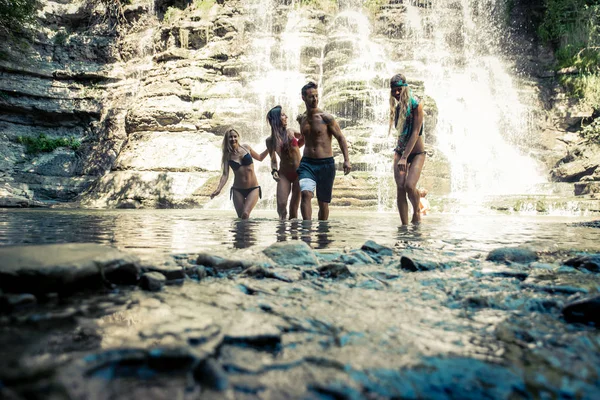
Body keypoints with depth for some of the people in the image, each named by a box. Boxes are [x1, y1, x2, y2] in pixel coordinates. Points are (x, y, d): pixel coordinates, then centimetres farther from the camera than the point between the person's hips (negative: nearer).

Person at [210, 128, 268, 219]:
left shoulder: (246, 148, 2)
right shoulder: (227, 155, 1)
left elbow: (260, 158, 20)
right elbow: (225, 175, -7)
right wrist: (218, 189, -22)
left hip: (253, 189, -1)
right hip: (238, 190, 1)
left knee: (245, 214, -21)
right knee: (240, 217, 2)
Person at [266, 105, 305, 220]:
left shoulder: (291, 132, 2)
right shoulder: (270, 140, 0)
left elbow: (304, 137, 21)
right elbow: (273, 160, 8)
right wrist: (274, 171, -9)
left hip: (299, 172, 0)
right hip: (284, 174, 0)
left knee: (294, 204, -1)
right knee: (281, 204, -13)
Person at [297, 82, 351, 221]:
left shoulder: (326, 118, -7)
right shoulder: (301, 119, 8)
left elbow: (340, 138, -4)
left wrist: (346, 160, -12)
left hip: (326, 164, -3)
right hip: (307, 163, 3)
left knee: (323, 202, 7)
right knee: (305, 193, -23)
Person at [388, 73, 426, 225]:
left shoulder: (416, 105, -13)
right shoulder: (396, 107, 5)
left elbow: (415, 133, -19)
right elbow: (400, 133, 9)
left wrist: (405, 157, -25)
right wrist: (401, 155, 1)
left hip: (416, 152, -5)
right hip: (400, 151, 5)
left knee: (409, 185, -20)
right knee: (400, 188, -6)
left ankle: (416, 212, 10)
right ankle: (404, 225, 1)